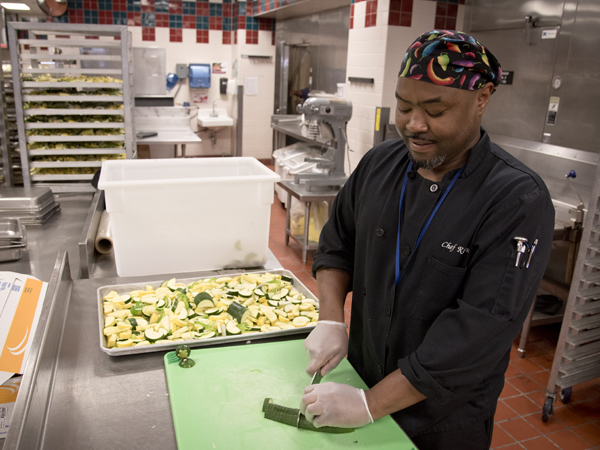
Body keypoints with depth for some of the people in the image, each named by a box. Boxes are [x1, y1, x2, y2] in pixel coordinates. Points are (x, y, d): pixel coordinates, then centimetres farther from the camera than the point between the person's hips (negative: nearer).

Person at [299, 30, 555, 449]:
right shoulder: (380, 162, -5)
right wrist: (331, 320, -10)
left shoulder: (518, 201, -22)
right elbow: (337, 242, 5)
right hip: (362, 374, 5)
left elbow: (480, 328, -26)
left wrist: (370, 404, -25)